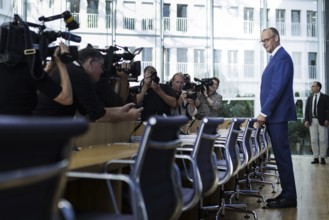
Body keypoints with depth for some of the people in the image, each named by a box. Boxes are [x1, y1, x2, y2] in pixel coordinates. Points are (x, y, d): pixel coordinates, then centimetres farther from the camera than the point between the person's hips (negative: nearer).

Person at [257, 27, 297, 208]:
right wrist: (265, 113, 15)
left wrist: (264, 112, -19)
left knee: (282, 155, -6)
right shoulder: (276, 58, 19)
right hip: (273, 115, 10)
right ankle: (286, 193, 18)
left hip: (277, 115, -10)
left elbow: (278, 88, -20)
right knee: (281, 155, 11)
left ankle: (289, 197, 1)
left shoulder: (282, 57, -11)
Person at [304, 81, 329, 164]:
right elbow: (307, 110, 11)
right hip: (312, 121, 4)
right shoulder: (309, 98, 14)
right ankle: (316, 158, 8)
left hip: (322, 121, -4)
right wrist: (306, 120, 0)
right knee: (313, 140, 3)